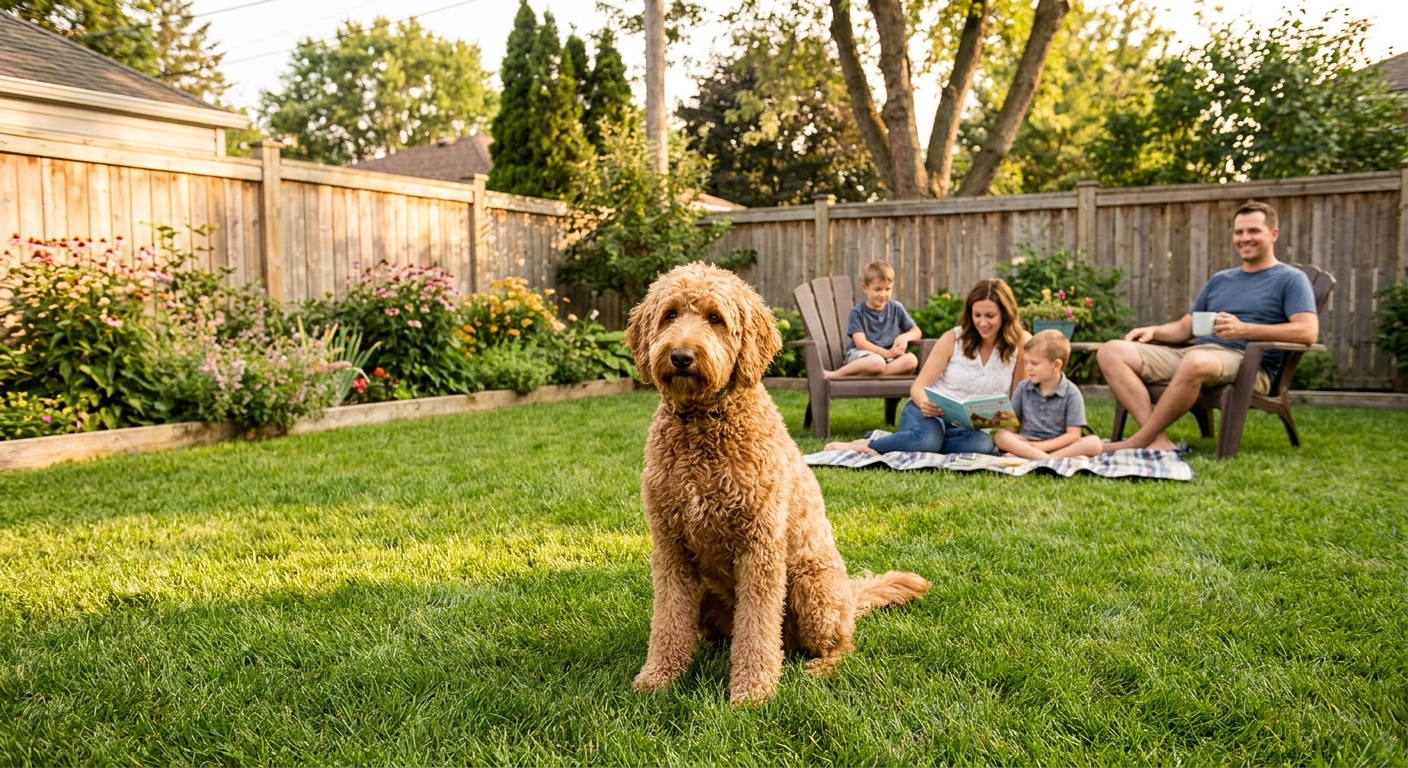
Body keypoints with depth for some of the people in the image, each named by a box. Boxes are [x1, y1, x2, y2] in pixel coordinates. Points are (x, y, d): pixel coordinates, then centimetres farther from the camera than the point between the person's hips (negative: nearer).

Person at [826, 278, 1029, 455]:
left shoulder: (1020, 343, -2)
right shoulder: (952, 338, -4)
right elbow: (918, 386, -3)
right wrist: (924, 402, -26)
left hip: (969, 427, 2)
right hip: (930, 412, -2)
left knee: (983, 444, -36)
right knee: (926, 438, -40)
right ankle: (864, 444, -17)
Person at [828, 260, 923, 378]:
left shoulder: (896, 308, 9)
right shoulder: (857, 312, -3)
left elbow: (917, 331, 14)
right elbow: (860, 343, -13)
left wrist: (905, 337, -11)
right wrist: (887, 353, -26)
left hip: (888, 358, 5)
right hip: (860, 356, -5)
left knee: (911, 360, -30)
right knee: (877, 362, -41)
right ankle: (835, 374, -26)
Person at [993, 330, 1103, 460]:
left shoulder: (1071, 393, -5)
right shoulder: (1023, 388, 5)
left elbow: (1073, 435, -9)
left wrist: (1041, 446, -17)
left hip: (1059, 445, -2)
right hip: (1028, 443, 2)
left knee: (1094, 443, -29)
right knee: (1000, 436, -24)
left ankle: (1026, 455, -38)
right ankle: (1048, 460, -38)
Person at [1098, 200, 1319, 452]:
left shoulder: (1290, 279, 8)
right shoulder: (1219, 280, 27)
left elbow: (1308, 332, -8)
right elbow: (1184, 328, 27)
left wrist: (1245, 330, -20)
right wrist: (1154, 330, 4)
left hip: (1249, 365, -7)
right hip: (1193, 353, 7)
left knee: (1196, 361, -44)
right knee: (1111, 351, -14)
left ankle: (1137, 442, -30)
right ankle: (1158, 441, -30)